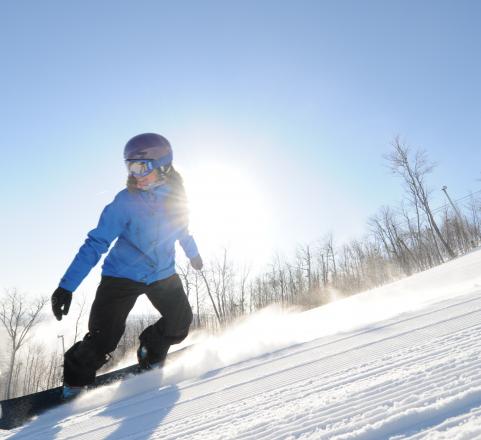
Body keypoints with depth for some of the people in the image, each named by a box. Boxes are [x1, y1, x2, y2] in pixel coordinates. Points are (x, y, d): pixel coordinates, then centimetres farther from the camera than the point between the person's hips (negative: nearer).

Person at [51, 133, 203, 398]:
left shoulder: (176, 196, -6)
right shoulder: (125, 202, -19)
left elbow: (182, 229, 13)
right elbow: (96, 244, -17)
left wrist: (193, 254, 28)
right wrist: (67, 285, -22)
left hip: (162, 274, 4)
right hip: (122, 275, -3)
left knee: (180, 322, -4)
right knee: (102, 338, -8)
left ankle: (150, 353, 27)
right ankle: (74, 381, 22)